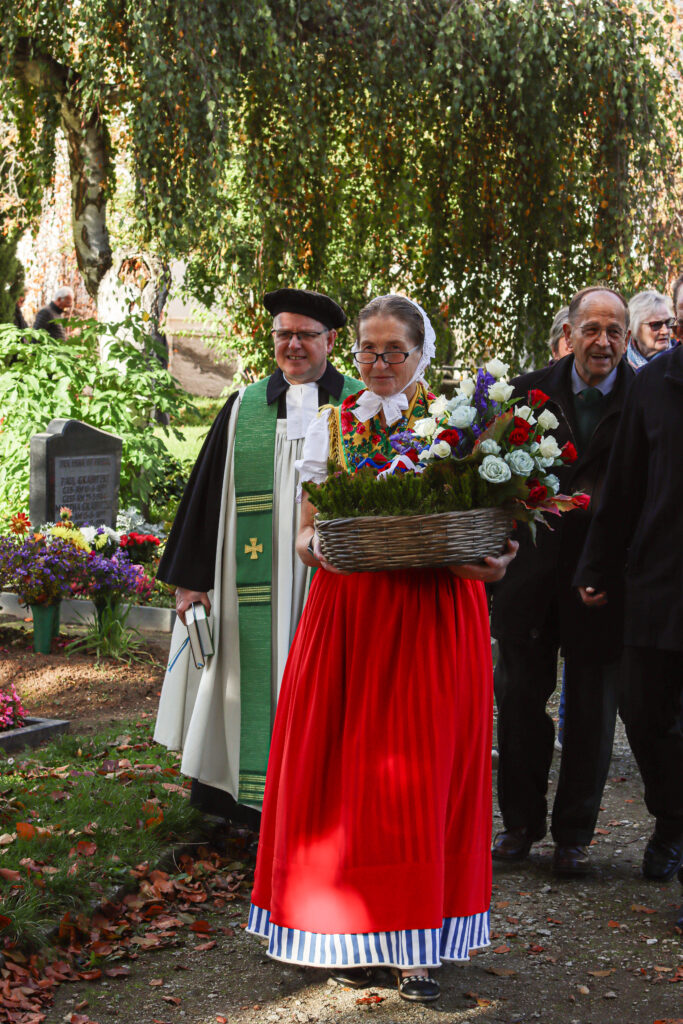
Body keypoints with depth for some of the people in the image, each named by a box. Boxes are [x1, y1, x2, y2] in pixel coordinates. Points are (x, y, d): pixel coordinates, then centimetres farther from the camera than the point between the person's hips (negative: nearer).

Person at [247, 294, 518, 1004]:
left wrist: (492, 562, -19)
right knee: (345, 766, 1)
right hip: (347, 612, 2)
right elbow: (306, 529, 9)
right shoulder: (331, 427, 11)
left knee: (420, 771, -2)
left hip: (434, 617, -2)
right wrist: (314, 545, -14)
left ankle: (413, 942, 5)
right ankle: (353, 930, 12)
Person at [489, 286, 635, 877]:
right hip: (533, 571, 2)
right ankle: (520, 823, 28)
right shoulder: (530, 392, 1)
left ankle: (575, 833, 23)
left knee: (592, 710, 9)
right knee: (519, 699, 11)